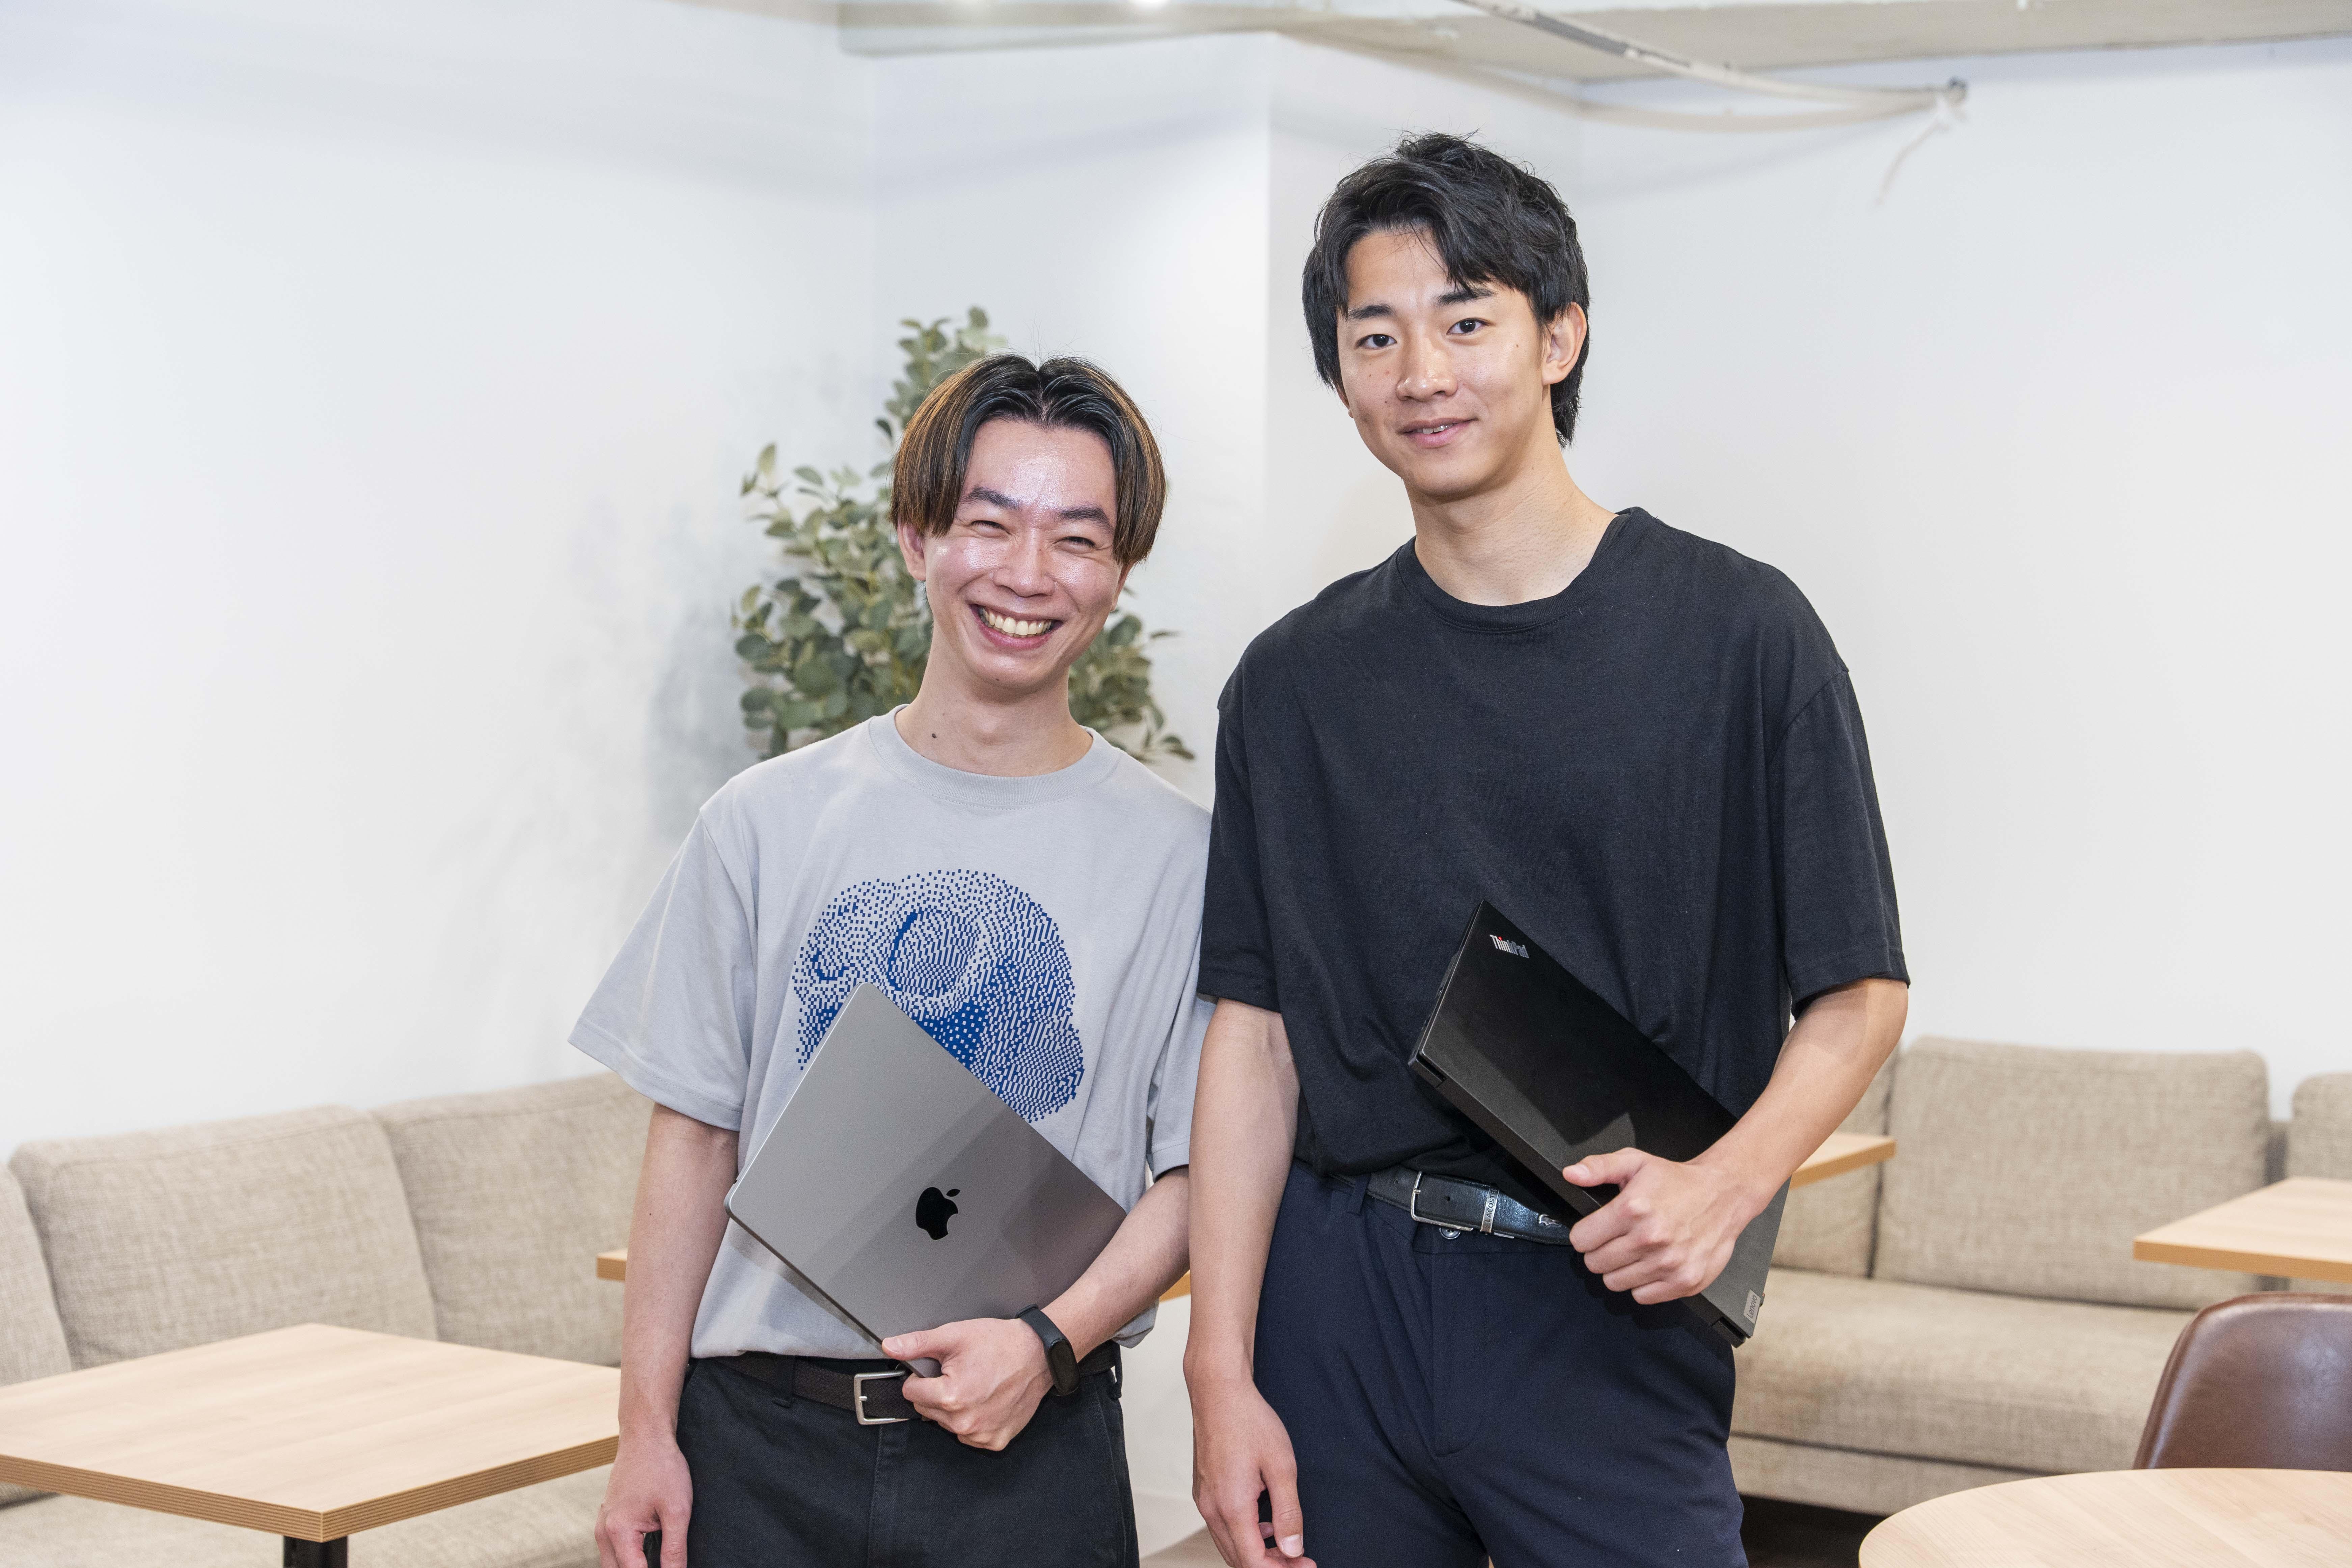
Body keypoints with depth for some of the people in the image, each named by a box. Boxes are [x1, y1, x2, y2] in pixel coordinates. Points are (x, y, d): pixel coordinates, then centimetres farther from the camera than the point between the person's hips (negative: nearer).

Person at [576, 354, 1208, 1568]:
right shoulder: (767, 823, 4)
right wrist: (646, 1431, 1)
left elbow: (1196, 1171, 0)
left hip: (1028, 1449, -1)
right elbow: (694, 1137, 5)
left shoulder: (1174, 856, 0)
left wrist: (1050, 1339, -15)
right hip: (758, 1434, 1)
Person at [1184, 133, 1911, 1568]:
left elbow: (1860, 993, -1)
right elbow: (1257, 1032, 5)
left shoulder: (1739, 631, -2)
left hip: (1609, 1304, -2)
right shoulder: (1296, 680, 7)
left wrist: (1727, 1182, -20)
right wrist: (1223, 1372, -1)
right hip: (1333, 1295, 3)